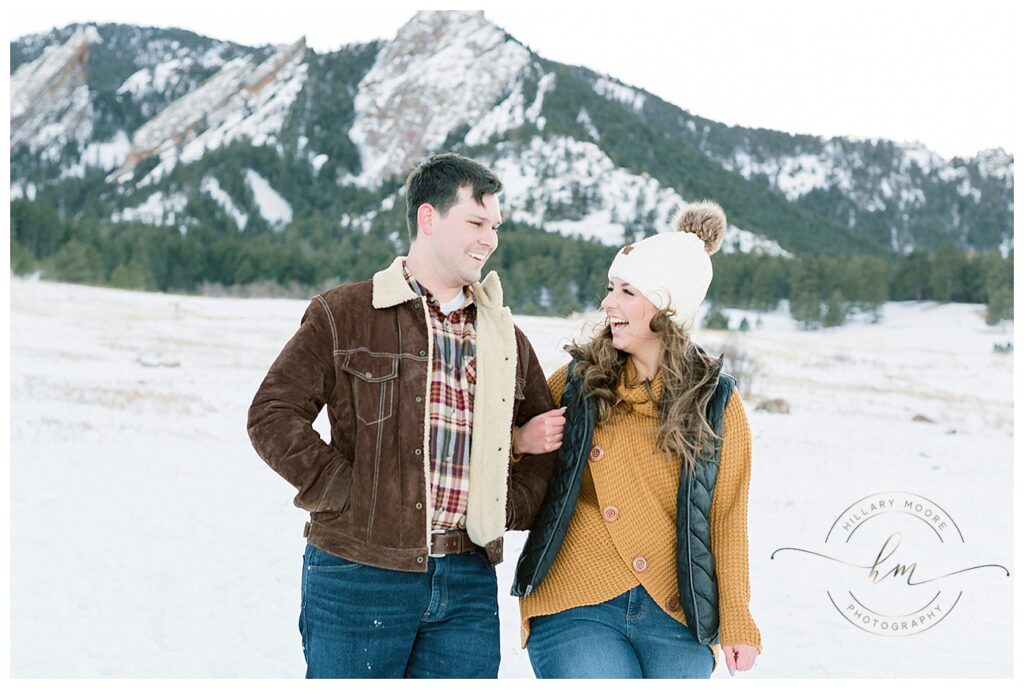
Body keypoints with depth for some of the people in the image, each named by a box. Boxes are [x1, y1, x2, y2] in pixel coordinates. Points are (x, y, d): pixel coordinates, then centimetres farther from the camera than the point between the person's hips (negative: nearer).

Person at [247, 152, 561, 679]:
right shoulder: (344, 315, 0)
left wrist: (511, 507, 7)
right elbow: (272, 416, -6)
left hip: (468, 581, 4)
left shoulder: (505, 337, 15)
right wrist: (345, 491, -12)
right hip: (360, 576, -4)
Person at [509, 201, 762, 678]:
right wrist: (519, 441, -6)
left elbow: (727, 518, 4)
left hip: (675, 618, 1)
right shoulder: (579, 380, 4)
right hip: (575, 610, 0)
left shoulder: (717, 402, 2)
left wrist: (737, 620, 1)